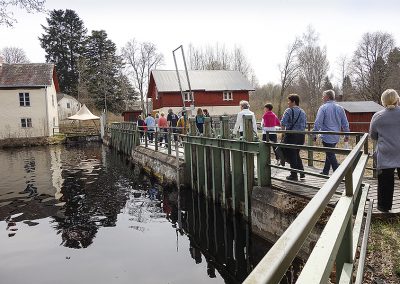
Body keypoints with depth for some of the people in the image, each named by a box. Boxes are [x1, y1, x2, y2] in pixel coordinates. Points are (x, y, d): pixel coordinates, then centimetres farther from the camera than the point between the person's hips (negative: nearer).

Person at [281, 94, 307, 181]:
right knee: (296, 154, 20)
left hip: (291, 135, -7)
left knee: (291, 155, 3)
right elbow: (305, 124, 12)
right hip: (301, 135, 7)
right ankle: (302, 173, 18)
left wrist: (284, 128, 1)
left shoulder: (289, 110, -10)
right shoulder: (303, 112, 11)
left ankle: (294, 175, 8)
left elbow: (283, 123, -17)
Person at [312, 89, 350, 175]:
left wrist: (314, 134, -7)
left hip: (327, 137, -6)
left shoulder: (323, 108, -11)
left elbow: (318, 123, -15)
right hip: (336, 137, 7)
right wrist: (347, 135, 16)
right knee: (330, 154, 18)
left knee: (331, 155, -1)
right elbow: (345, 123, 9)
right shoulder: (340, 108, 7)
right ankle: (325, 172, 29)